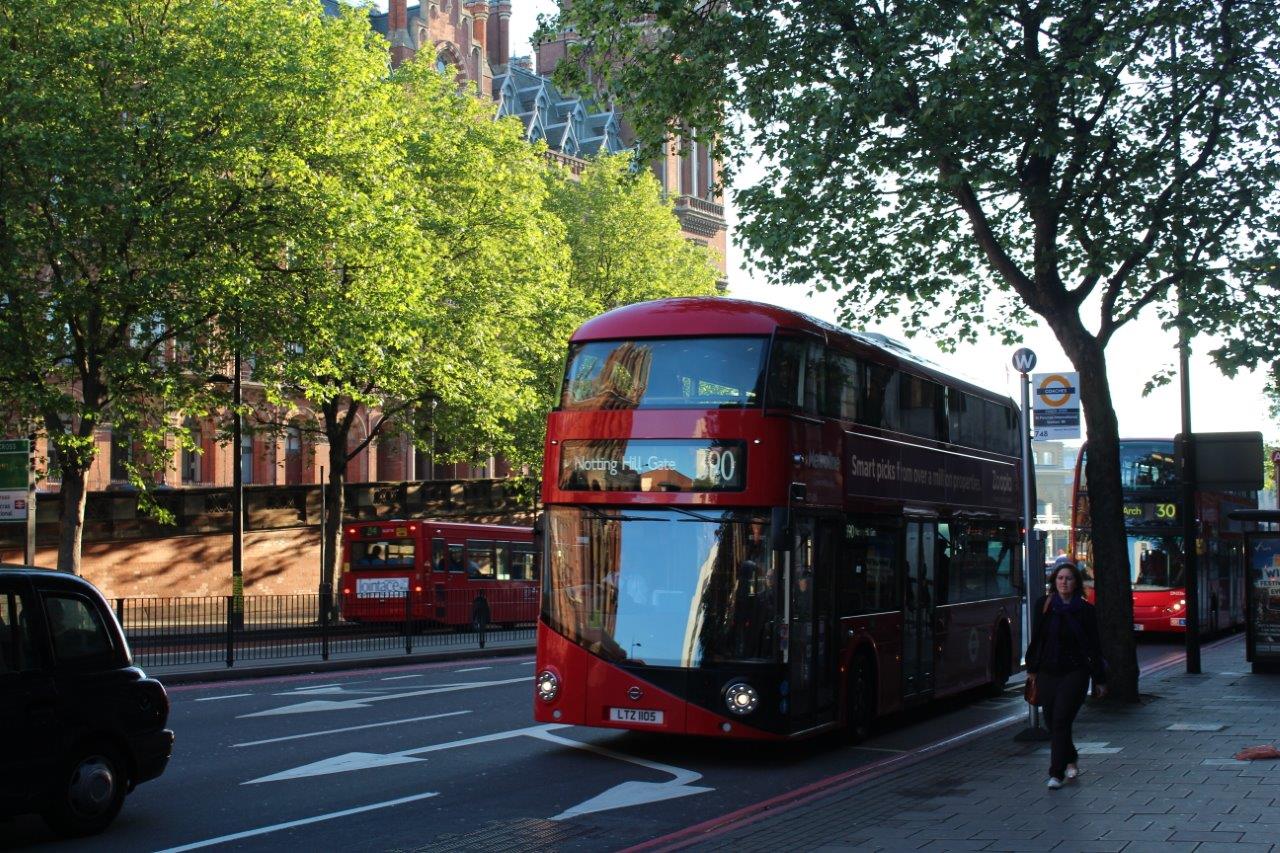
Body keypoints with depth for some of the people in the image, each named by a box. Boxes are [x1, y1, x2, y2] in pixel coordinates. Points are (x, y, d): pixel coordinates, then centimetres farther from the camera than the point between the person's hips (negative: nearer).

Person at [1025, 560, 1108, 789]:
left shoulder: (1085, 610, -2)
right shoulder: (1043, 605, 5)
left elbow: (1094, 647, 1)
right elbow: (1036, 639, 12)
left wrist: (1099, 680, 2)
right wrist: (1032, 668, 13)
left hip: (1075, 673, -3)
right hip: (1047, 673, 3)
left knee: (1061, 721, -12)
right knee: (1052, 723, 9)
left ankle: (1056, 774, -9)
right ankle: (1071, 761, 33)